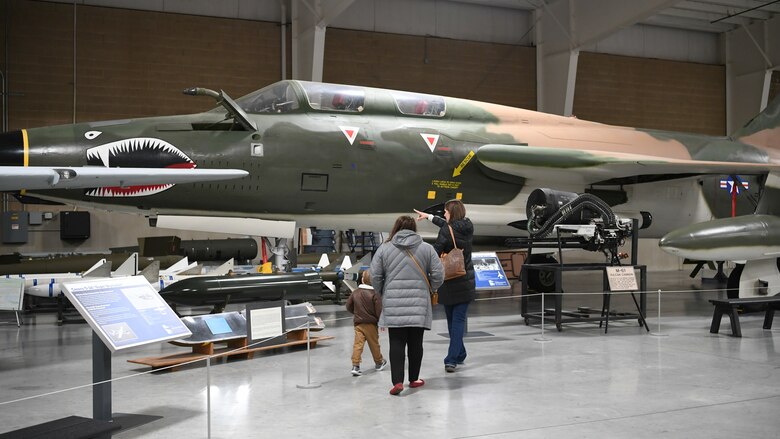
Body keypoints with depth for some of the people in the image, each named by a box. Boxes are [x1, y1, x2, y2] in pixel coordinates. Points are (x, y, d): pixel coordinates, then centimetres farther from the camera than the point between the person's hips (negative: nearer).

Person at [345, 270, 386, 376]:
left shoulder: (355, 292, 1)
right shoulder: (375, 294, -13)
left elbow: (349, 306, 10)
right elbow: (379, 310, -14)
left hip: (358, 323, 3)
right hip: (371, 324, -3)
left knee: (358, 344, -1)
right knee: (374, 344, 13)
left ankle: (355, 366, -12)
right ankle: (379, 363, 32)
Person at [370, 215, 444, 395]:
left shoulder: (384, 248, 3)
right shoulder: (427, 248, 3)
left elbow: (375, 276, 1)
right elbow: (438, 275, 1)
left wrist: (383, 293, 16)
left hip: (393, 305, 0)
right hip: (419, 305, 1)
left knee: (396, 343, 2)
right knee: (415, 342, 11)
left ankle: (397, 381, -8)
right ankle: (414, 379, 21)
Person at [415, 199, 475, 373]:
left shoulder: (446, 230, -13)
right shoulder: (468, 228, 5)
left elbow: (435, 253, -16)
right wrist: (429, 216, 32)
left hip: (449, 282, -3)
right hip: (466, 282, 3)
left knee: (452, 320, 13)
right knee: (459, 320, 0)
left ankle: (459, 355, 23)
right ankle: (451, 359, -9)